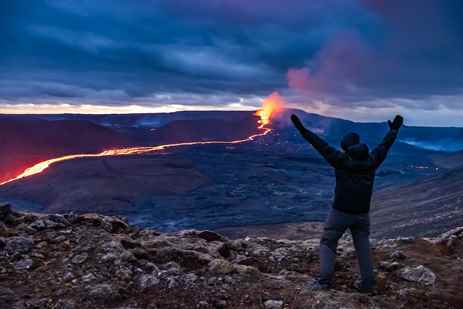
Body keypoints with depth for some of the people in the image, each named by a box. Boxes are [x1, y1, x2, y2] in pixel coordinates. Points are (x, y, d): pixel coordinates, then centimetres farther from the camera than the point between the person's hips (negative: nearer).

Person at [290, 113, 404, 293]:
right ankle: (368, 283, 16)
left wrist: (302, 130, -13)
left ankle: (325, 281, -1)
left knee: (327, 243, 6)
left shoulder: (341, 160, -10)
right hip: (362, 214, 4)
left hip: (340, 212, -4)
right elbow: (385, 146, 16)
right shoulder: (372, 161, 2)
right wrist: (394, 130, 33)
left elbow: (322, 146, -14)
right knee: (363, 247, 15)